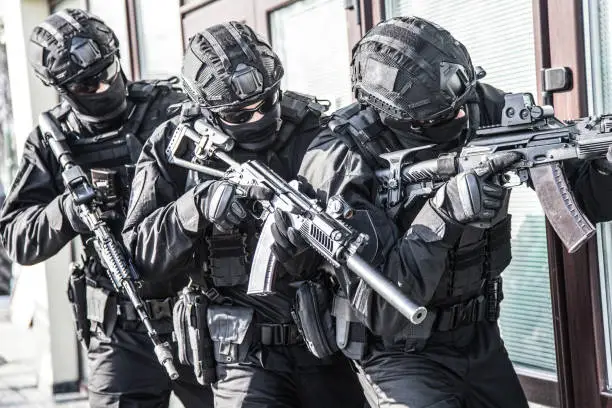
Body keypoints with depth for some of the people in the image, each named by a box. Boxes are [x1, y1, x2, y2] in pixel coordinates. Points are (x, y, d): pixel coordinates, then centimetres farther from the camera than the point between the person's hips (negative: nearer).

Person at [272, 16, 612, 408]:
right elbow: (381, 306, -30)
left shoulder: (483, 109, -14)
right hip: (401, 354, -5)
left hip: (480, 337, 5)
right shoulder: (342, 166, -26)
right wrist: (443, 213, -41)